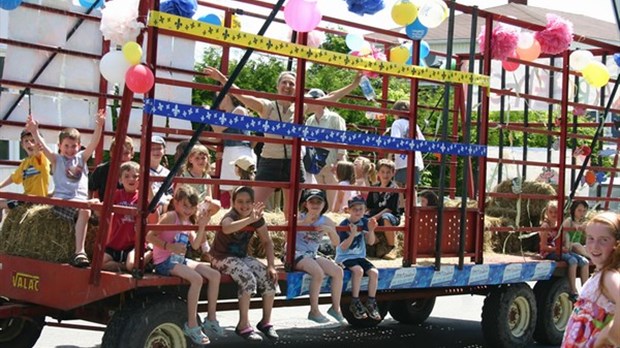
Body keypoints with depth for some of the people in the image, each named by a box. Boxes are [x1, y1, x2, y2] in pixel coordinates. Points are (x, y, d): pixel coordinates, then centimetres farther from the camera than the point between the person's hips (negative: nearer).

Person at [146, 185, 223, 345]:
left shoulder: (188, 221, 13)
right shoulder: (170, 217, -12)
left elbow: (195, 245, 6)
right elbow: (149, 236, -21)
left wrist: (202, 226, -3)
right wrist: (170, 246, -28)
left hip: (180, 260, 9)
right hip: (164, 261, -9)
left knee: (215, 275, 0)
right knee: (196, 278, -29)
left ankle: (211, 319, 8)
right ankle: (191, 325, -20)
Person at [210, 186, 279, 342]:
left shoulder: (257, 218, -5)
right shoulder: (230, 216, -23)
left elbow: (267, 242, 3)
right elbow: (226, 229, -50)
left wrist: (271, 266, -8)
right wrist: (250, 219, -61)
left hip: (242, 256, 6)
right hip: (223, 258, -6)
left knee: (270, 278, -13)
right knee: (248, 279, -30)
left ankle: (266, 322, 2)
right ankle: (243, 325, -19)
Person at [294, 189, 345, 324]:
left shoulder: (326, 221, 8)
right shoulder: (299, 217, -6)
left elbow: (336, 243, 8)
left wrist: (330, 230, -11)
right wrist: (306, 220, -29)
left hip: (313, 255, 6)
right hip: (296, 255, -6)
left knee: (338, 271, -11)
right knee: (318, 273, -30)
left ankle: (336, 307, 5)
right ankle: (314, 311, -16)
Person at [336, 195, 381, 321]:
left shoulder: (364, 222, 2)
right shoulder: (344, 225, -11)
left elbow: (371, 242, -2)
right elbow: (343, 247, -16)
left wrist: (371, 230, -20)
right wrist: (352, 234, -29)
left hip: (359, 256, 5)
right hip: (344, 257, -5)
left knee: (374, 272, -18)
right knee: (358, 270, -32)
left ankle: (371, 303, -8)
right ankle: (355, 303, -21)